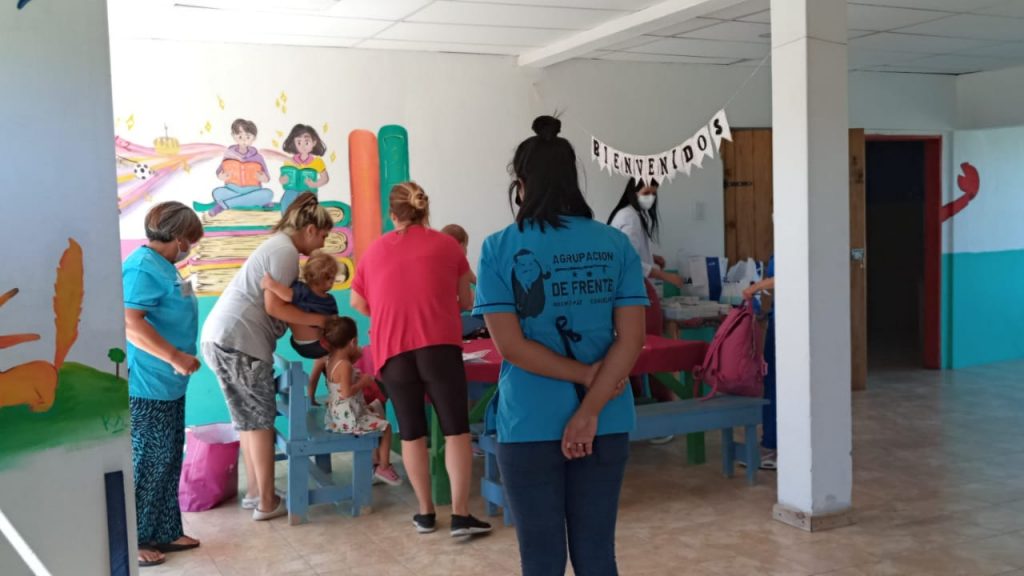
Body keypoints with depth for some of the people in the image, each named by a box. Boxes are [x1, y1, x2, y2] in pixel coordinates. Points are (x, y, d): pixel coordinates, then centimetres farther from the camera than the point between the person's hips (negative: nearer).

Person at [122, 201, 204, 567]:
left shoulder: (162, 266, 13)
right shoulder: (143, 268, -19)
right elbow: (129, 322, -29)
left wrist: (177, 359, 24)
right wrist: (175, 356, -27)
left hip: (166, 384, 10)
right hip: (146, 386, -10)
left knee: (167, 462, 16)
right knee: (145, 464, -1)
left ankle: (165, 532, 26)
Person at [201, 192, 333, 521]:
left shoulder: (278, 245, 21)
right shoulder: (286, 251, -10)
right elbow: (273, 307, -16)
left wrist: (311, 328, 10)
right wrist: (315, 319, -6)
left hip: (223, 338, 10)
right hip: (238, 341, -10)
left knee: (249, 418, 16)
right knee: (260, 420, -3)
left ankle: (255, 493, 24)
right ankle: (267, 503, 3)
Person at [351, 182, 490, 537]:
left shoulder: (374, 251, 15)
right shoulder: (446, 245, 9)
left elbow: (358, 303, 24)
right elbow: (466, 301, 14)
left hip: (391, 350, 3)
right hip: (440, 344, -2)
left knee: (412, 433, 11)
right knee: (456, 430, 0)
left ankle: (425, 512, 17)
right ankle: (461, 515, -4)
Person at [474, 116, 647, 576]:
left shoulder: (498, 249, -6)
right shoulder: (616, 245, 0)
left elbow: (511, 345, -13)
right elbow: (632, 339, -7)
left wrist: (588, 375, -7)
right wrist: (589, 410, -10)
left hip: (530, 425, -2)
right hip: (606, 424, 3)